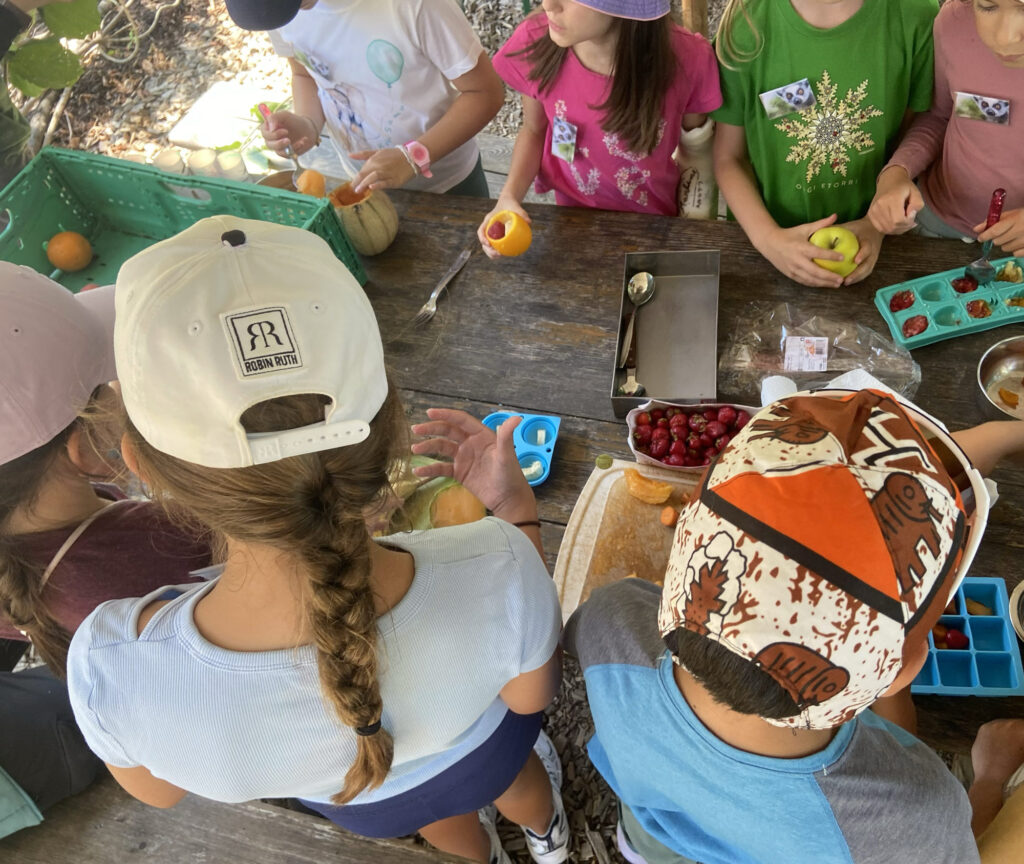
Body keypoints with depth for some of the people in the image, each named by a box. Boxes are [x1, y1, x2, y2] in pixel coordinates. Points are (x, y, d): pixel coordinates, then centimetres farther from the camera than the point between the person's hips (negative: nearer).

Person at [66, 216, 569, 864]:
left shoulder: (107, 665, -43)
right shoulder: (497, 574, -47)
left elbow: (158, 789, -16)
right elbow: (534, 694, -20)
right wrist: (516, 509, -18)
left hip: (365, 804, 1)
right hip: (481, 754, 0)